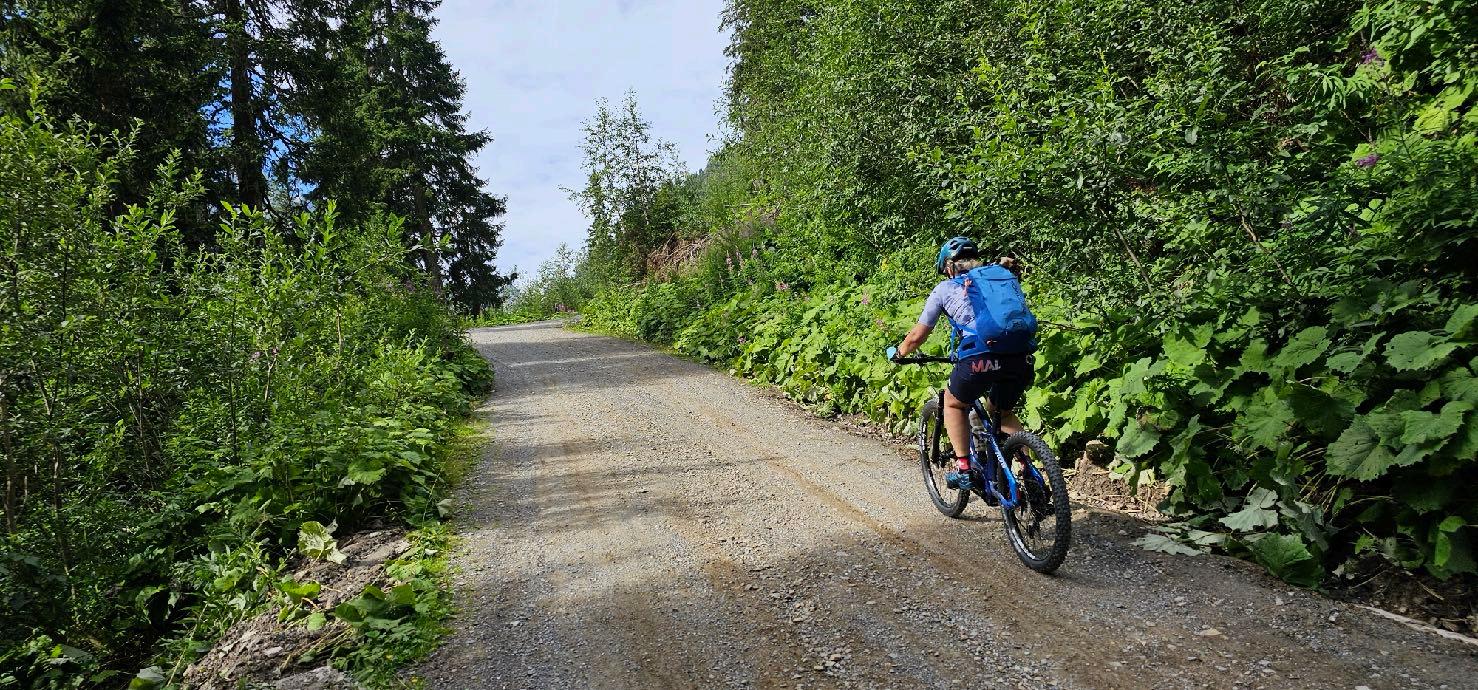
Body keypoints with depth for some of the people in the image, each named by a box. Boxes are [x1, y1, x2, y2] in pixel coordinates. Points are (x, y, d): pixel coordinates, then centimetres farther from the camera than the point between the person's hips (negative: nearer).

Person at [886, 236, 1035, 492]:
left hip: (982, 359, -4)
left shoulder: (945, 288, 18)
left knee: (954, 404, 26)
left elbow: (917, 336, 20)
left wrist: (897, 352, 39)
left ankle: (963, 470, 18)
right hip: (1021, 358, 5)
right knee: (1000, 412, 32)